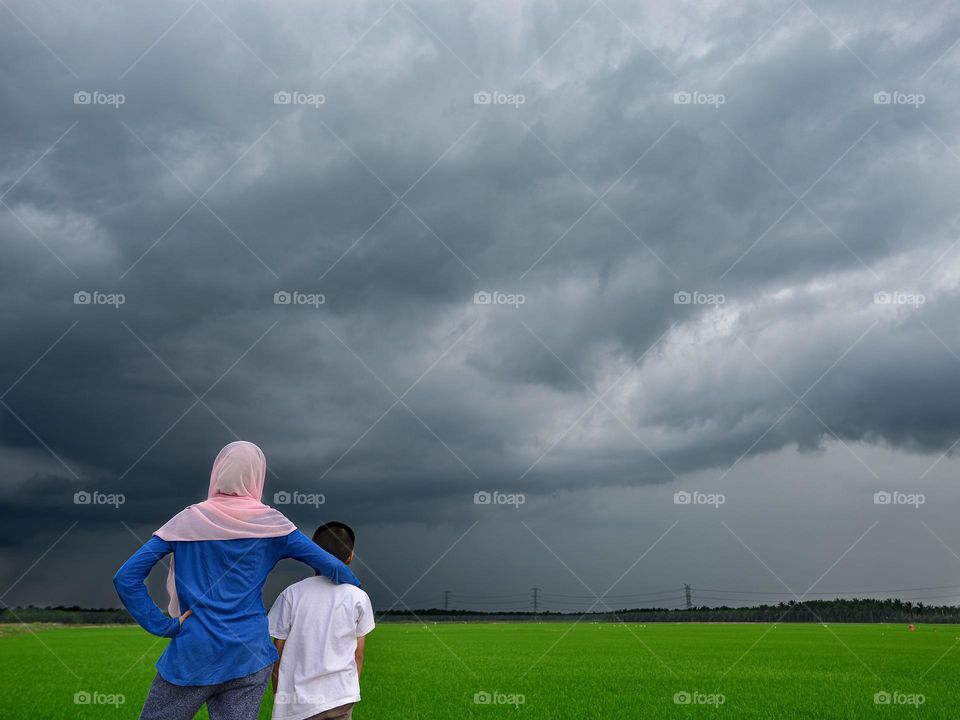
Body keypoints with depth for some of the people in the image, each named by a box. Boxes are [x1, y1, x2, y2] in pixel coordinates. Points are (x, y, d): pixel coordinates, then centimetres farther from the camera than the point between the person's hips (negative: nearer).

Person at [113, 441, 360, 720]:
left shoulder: (189, 519, 2)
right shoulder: (270, 523, 1)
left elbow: (126, 578, -4)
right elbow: (332, 566, 2)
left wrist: (162, 625, -2)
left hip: (192, 655, -1)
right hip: (250, 656, 1)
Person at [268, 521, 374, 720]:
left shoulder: (291, 594, -2)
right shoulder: (359, 597, 1)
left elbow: (278, 653, 2)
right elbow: (358, 654, 6)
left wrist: (277, 696, 13)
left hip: (297, 702, -1)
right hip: (341, 697, 1)